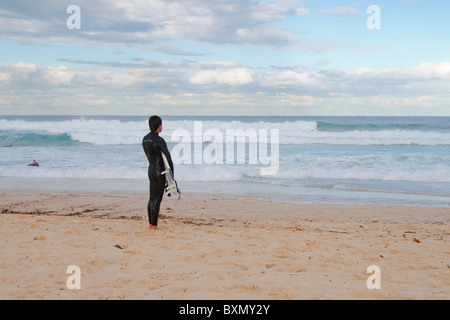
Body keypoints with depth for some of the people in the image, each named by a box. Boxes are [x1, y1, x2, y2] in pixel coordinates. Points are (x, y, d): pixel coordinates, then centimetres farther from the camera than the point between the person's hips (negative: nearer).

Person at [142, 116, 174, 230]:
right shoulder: (159, 140, -17)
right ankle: (154, 226, -2)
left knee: (152, 198, 13)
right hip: (159, 172, -9)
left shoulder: (145, 139, 9)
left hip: (151, 169, 9)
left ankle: (151, 224, 17)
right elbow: (168, 158, -16)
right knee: (157, 199, -5)